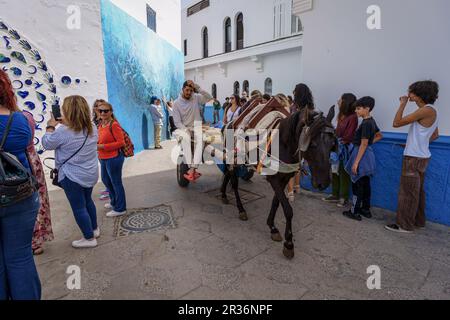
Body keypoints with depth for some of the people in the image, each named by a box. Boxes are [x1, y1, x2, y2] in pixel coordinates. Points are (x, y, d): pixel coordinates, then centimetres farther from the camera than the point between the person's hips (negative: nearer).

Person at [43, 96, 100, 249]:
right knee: (88, 201, 24)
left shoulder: (63, 131, -22)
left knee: (78, 207, 7)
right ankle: (94, 229, 39)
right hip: (90, 174, 7)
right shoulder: (92, 128, -2)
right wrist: (65, 123, 10)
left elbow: (47, 144, -6)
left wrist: (51, 126, 5)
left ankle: (89, 238, 17)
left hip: (72, 176, -7)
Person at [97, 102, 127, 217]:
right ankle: (114, 202, 43)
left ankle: (120, 209, 17)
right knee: (105, 180, 23)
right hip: (104, 158, 10)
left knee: (116, 183, 2)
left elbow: (121, 142, -21)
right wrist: (97, 144, 4)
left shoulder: (114, 125, -18)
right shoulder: (101, 124, 9)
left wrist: (103, 146, -22)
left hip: (113, 158, -10)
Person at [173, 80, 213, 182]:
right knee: (185, 137, -37)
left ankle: (192, 169, -40)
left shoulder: (196, 98, 3)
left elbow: (210, 98, -12)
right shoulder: (176, 103, 0)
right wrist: (186, 130, -22)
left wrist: (197, 87, -15)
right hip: (183, 128, -1)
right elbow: (177, 122, -4)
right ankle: (193, 169, -38)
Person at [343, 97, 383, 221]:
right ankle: (366, 210, 26)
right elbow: (379, 135, 24)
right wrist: (370, 142, 13)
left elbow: (363, 144, -21)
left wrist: (356, 162, -21)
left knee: (358, 185, -1)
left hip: (362, 155, -9)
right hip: (367, 154, 9)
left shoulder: (366, 123, -19)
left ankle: (355, 212, 8)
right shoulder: (371, 121, 9)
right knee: (365, 184, 15)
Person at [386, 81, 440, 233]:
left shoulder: (426, 110, -18)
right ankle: (419, 221, 30)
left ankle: (405, 225, 7)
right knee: (417, 191, 18)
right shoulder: (430, 111, 12)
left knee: (408, 192, -2)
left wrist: (403, 104, -12)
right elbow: (435, 135, 21)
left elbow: (397, 123, -22)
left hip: (414, 158, -10)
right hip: (421, 156, 10)